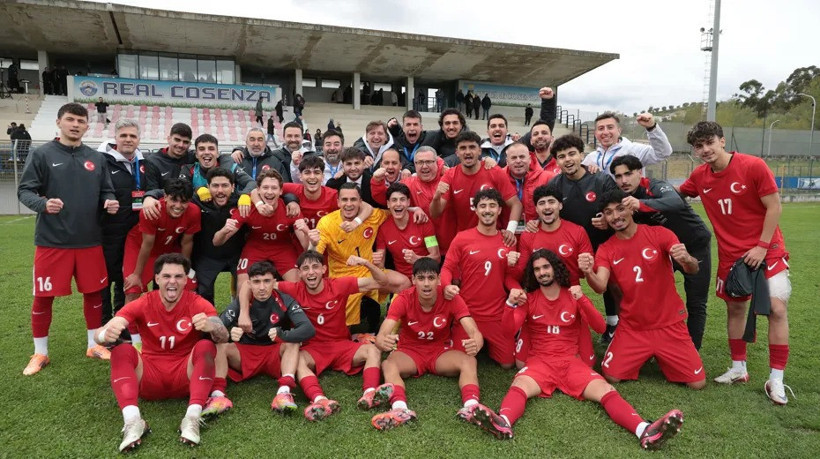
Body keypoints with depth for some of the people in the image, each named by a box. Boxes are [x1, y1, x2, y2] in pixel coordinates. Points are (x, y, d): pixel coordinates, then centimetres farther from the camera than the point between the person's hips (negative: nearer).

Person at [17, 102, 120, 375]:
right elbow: (24, 191, -3)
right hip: (51, 241, -3)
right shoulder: (42, 154, -2)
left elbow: (106, 191, 13)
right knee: (43, 296, 5)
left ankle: (94, 345, 27)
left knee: (93, 292, 10)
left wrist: (110, 202, -10)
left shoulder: (96, 158, 8)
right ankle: (40, 353, 22)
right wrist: (43, 204, -24)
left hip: (90, 241, 3)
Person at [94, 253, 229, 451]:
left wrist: (211, 326, -48)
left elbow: (224, 336, -23)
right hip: (150, 378, 2)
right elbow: (99, 333, -15)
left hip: (185, 376, -1)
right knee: (122, 350, -24)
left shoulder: (197, 304, -8)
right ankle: (133, 420, -37)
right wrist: (106, 334, -41)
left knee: (206, 346, -29)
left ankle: (192, 418, -36)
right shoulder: (142, 305, -4)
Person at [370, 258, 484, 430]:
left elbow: (474, 332, -27)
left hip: (441, 352, 1)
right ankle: (400, 409, -54)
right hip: (409, 352, 0)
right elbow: (382, 334, -29)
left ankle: (471, 406, -49)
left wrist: (475, 343, -53)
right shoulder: (403, 299, -18)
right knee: (388, 365, -33)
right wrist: (384, 341, -56)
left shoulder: (451, 298, -17)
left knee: (469, 361, -30)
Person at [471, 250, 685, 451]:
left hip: (571, 362, 1)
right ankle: (503, 423, -60)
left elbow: (600, 327, -2)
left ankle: (645, 430, -43)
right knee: (519, 386, -33)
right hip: (540, 361, -1)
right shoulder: (529, 298, 9)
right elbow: (510, 327, -5)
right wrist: (511, 304, -26)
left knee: (605, 390, -25)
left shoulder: (573, 297, 10)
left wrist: (582, 300, -19)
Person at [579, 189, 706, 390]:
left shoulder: (659, 234, -8)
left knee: (697, 383, -4)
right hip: (632, 328, 1)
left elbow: (693, 270, -17)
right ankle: (640, 359, 24)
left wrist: (687, 259, -42)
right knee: (611, 377, -8)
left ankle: (662, 359, 27)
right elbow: (600, 287, -18)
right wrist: (588, 272, -41)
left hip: (669, 325, -1)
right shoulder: (605, 249, -3)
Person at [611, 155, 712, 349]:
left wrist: (641, 204, -66)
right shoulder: (625, 199, -9)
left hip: (696, 245, -5)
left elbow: (676, 202, -51)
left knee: (696, 304, 2)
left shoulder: (656, 187, -29)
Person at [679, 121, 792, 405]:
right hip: (730, 254, 4)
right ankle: (738, 369, 24)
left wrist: (762, 246, -14)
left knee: (777, 308, -10)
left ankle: (776, 379, 0)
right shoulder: (699, 176, -2)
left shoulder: (753, 166, -16)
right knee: (734, 308, 10)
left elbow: (774, 207, -12)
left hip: (766, 250, -4)